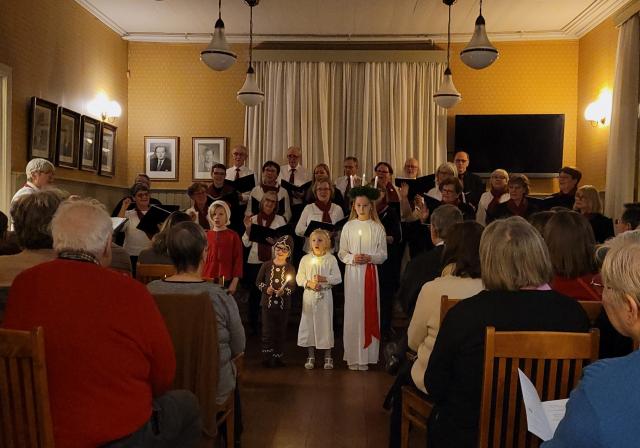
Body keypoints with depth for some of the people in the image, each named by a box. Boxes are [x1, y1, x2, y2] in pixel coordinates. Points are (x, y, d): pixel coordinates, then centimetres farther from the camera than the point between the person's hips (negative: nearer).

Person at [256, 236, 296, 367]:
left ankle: (278, 356, 20)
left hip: (283, 304, 0)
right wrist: (265, 288, -12)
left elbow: (292, 286, -1)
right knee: (267, 330, -1)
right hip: (268, 302, 0)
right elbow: (258, 281, 6)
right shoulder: (266, 265, 0)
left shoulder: (290, 268, -1)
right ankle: (267, 357, 9)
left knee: (281, 331, 8)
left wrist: (284, 291, -19)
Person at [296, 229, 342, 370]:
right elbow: (299, 277, 3)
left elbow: (337, 278, -4)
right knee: (308, 324, 5)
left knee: (325, 324, 2)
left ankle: (328, 357, 14)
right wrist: (309, 283, -14)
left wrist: (324, 279, -19)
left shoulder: (331, 259, 0)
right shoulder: (305, 259, 4)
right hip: (309, 296, 2)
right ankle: (310, 356, 17)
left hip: (325, 296, -2)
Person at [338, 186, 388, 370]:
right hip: (352, 272, 1)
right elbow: (341, 252, 6)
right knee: (352, 312, 1)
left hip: (370, 272, 0)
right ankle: (352, 356, 8)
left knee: (369, 312, 0)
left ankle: (366, 355, 7)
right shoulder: (348, 227, 5)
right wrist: (352, 258, -13)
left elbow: (383, 254, 3)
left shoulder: (378, 228, 2)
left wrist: (370, 258, -14)